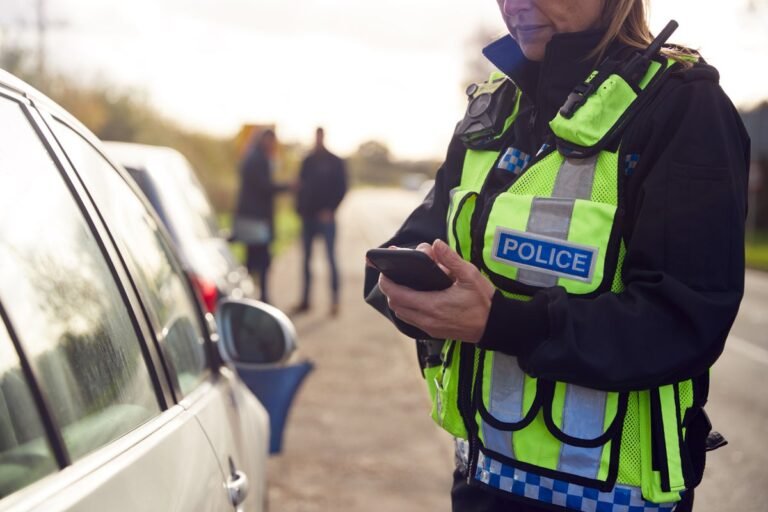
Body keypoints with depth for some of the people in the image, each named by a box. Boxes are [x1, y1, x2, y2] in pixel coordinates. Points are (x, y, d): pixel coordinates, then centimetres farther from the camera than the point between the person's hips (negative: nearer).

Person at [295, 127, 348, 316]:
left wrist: (330, 209, -12)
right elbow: (301, 186, 14)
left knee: (331, 258, -7)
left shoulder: (335, 162, 1)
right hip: (308, 216, 5)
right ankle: (305, 299, 13)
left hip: (325, 217, -5)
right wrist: (300, 208, 2)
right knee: (306, 258, 7)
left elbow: (342, 188, -3)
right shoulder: (308, 162, 12)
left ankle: (335, 300, -5)